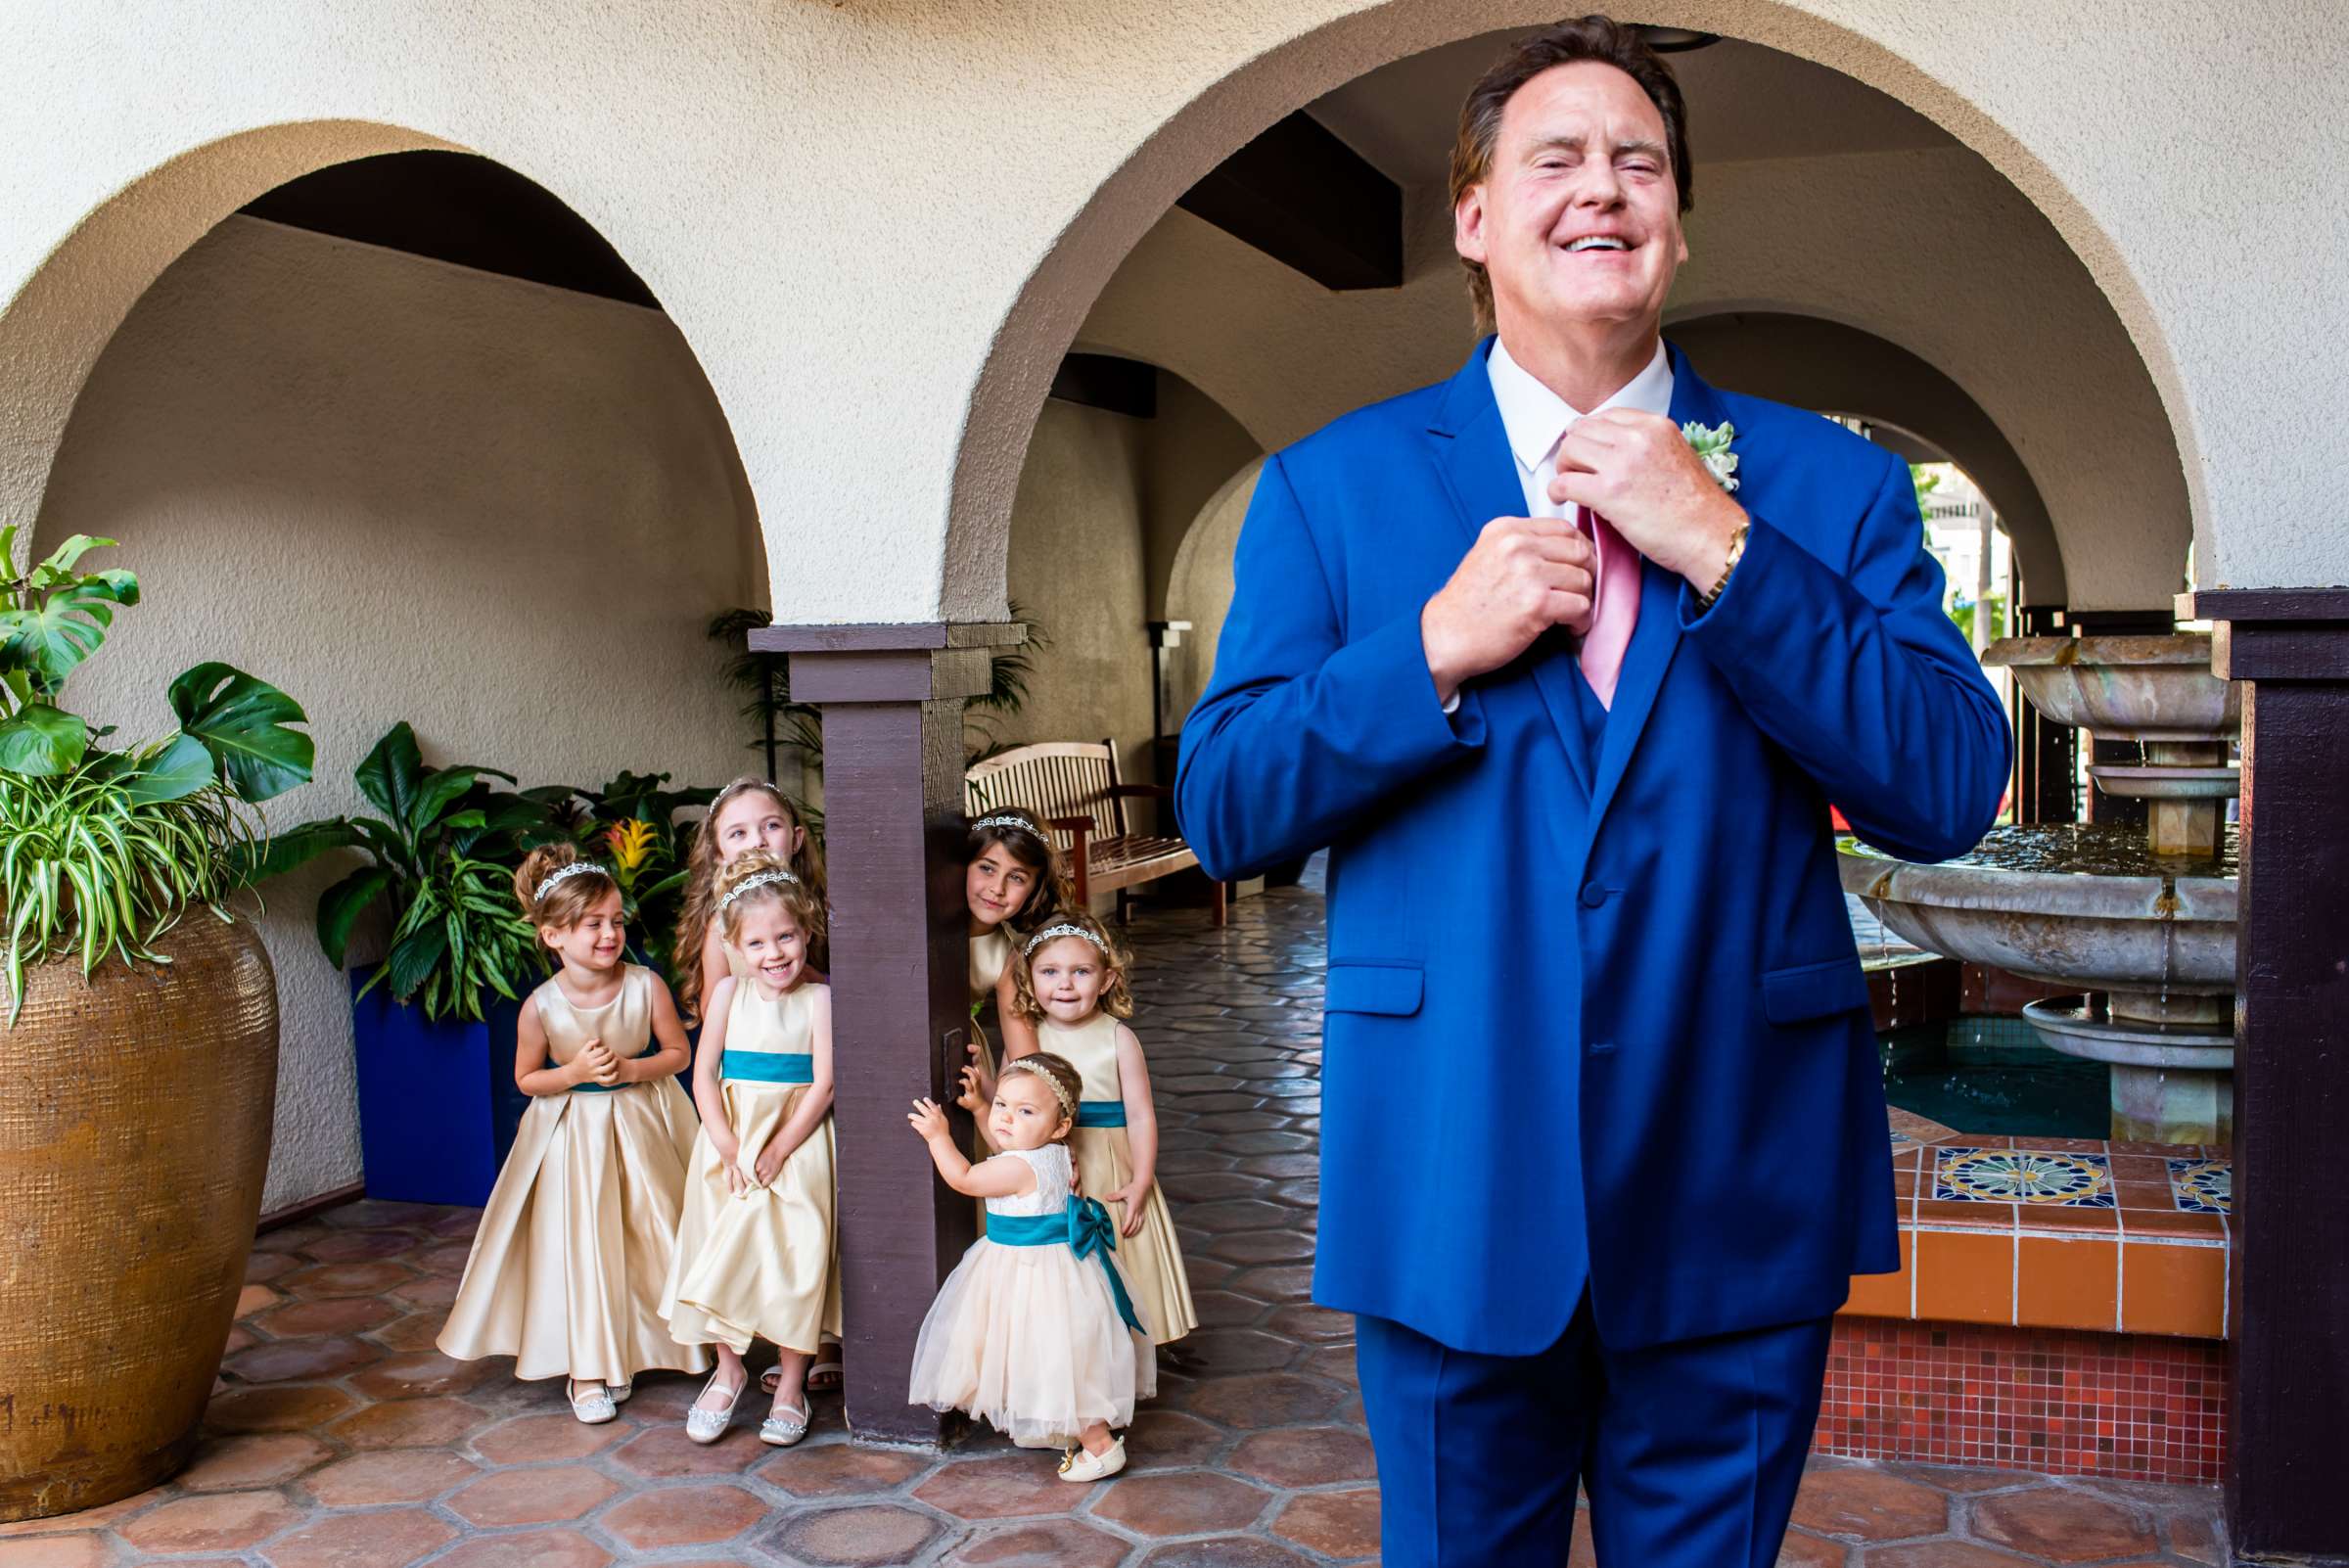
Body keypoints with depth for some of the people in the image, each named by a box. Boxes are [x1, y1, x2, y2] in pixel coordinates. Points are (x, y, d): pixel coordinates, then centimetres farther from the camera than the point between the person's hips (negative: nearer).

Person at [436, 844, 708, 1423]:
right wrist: (575, 1071, -20)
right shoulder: (542, 1006, -17)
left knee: (647, 1236, 6)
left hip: (641, 1125, 1)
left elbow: (677, 1052, -4)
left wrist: (630, 1069, -21)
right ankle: (586, 1367, 17)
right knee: (580, 1242, 1)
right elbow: (526, 1078, -3)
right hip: (571, 1133, -1)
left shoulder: (646, 986, -17)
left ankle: (625, 1353, 26)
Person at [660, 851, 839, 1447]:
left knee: (794, 1259, -1)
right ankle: (729, 1371, 25)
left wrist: (776, 1150, -14)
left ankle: (791, 1384, 14)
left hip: (797, 1145, -2)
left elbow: (823, 1085, -9)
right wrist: (729, 1146, -11)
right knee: (721, 1255, 5)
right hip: (730, 1142, 2)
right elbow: (704, 1074, 0)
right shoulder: (729, 993, 1)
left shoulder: (818, 997, -6)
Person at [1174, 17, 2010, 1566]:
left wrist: (1720, 549, -15)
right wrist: (1434, 652, -17)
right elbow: (1221, 811, -3)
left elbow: (1953, 792, -8)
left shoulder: (1831, 484, 3)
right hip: (1455, 1198, 0)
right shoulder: (1333, 486, 2)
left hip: (1739, 1211, 1)